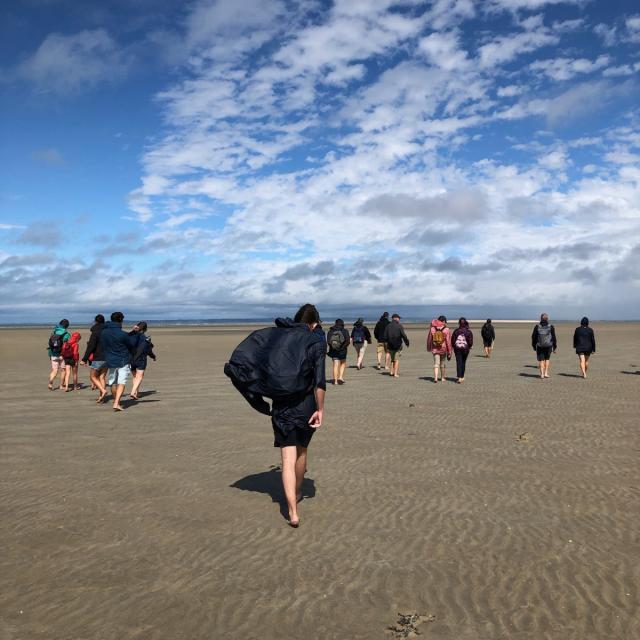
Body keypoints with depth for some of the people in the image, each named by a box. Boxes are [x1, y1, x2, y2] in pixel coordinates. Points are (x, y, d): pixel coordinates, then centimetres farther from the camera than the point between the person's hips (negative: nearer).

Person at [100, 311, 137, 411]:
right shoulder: (122, 334, -17)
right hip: (123, 362, -5)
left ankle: (116, 402, 31)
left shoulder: (103, 333, -1)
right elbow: (132, 344, -3)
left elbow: (102, 346, 12)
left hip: (110, 361, 5)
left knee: (113, 383, 17)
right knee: (121, 383, -4)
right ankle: (116, 403, -16)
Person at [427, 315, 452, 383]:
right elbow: (448, 341, -8)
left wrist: (429, 348, 16)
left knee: (436, 363, 1)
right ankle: (443, 378, 25)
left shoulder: (432, 328, -4)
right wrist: (449, 352, -2)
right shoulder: (446, 330, -9)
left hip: (435, 349, 0)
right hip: (443, 349, 0)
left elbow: (429, 338, 3)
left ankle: (435, 377, -17)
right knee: (442, 363, 16)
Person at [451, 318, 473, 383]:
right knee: (463, 363, 16)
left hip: (457, 348, 0)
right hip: (465, 348, 1)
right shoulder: (468, 331, -6)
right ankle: (462, 377, 25)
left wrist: (454, 347, 15)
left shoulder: (456, 331, -4)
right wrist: (470, 347, 13)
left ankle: (459, 378, -13)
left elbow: (452, 340, -1)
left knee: (458, 363, -1)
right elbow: (470, 341, -7)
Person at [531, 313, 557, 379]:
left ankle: (542, 374, 0)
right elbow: (553, 337, -3)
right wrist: (554, 347, 5)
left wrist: (534, 346, 12)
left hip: (540, 346, 0)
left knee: (541, 360, 8)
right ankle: (546, 373, 13)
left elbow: (533, 336, 2)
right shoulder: (551, 327, -4)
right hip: (548, 346, 0)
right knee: (547, 359, 19)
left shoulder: (537, 326, -2)